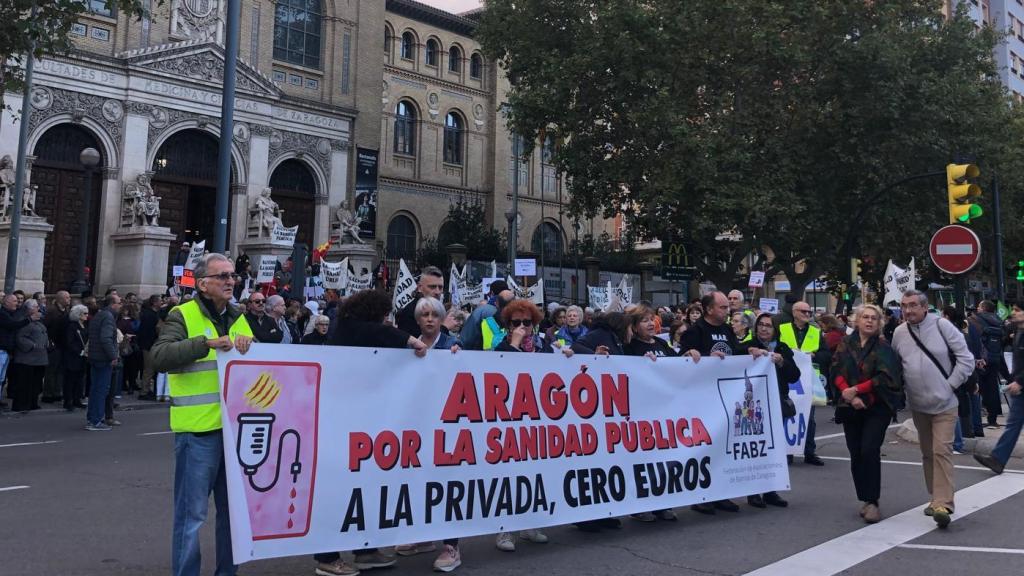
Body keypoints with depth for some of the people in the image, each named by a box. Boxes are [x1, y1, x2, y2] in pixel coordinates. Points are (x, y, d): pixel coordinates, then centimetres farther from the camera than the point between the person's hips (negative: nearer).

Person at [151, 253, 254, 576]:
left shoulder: (239, 319, 14)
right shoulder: (183, 316, -4)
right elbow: (159, 356, -18)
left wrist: (249, 345, -7)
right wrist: (207, 343, -26)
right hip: (199, 428, -6)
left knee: (233, 509, 16)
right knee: (192, 513, 1)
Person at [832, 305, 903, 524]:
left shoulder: (884, 348, -1)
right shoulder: (846, 344, 8)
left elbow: (885, 378, -11)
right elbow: (836, 372, 0)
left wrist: (855, 390, -14)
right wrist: (850, 396, -14)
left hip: (877, 407, -3)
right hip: (850, 407, 3)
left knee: (869, 450, -15)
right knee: (856, 455, 6)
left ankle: (872, 502, -6)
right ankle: (865, 500, 18)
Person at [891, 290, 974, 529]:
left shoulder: (941, 326, -10)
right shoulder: (899, 333, 1)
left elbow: (966, 358, -8)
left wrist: (951, 384, -9)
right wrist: (903, 387, 3)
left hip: (944, 403, -4)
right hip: (917, 404, 5)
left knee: (942, 451, -12)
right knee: (927, 453, 14)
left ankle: (943, 504, -12)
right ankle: (937, 497, 27)